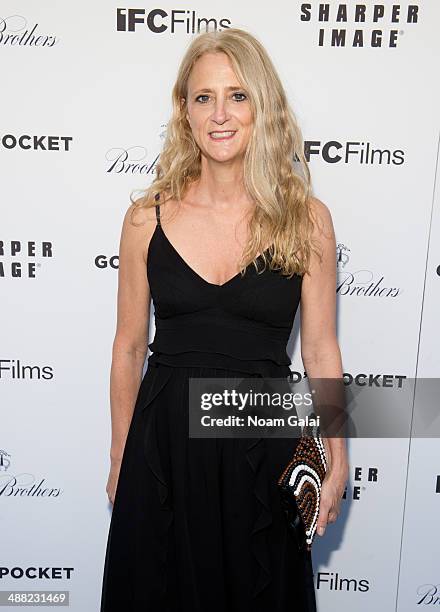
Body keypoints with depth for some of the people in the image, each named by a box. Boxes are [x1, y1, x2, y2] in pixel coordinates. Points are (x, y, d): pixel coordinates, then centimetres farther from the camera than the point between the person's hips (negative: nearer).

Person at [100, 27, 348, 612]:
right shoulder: (148, 218, -5)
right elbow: (129, 346, 2)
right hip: (165, 439, 1)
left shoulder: (307, 219, -7)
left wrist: (337, 460, 2)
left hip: (263, 445, 0)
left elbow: (320, 348, 0)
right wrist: (120, 458, 8)